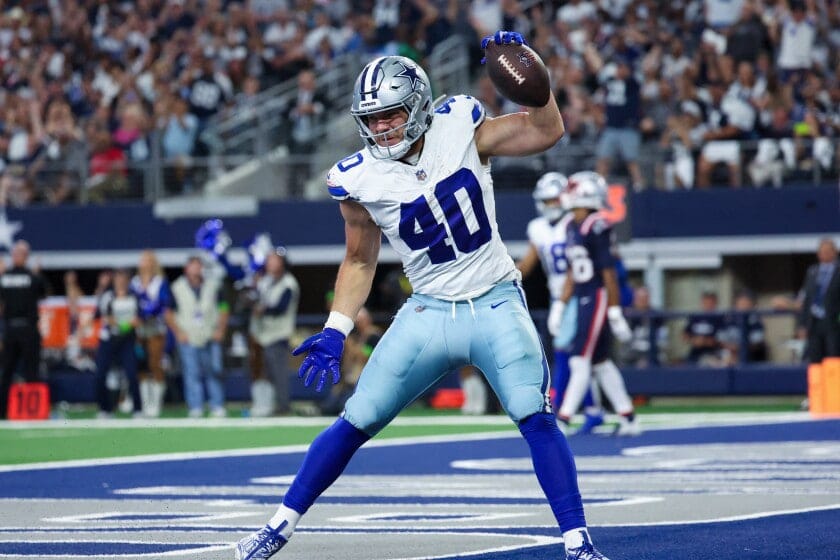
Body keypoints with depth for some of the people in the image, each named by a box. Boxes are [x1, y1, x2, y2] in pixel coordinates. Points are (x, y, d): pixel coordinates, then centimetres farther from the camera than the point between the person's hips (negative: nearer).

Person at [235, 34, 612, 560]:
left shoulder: (459, 130, -7)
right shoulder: (361, 180, -5)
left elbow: (546, 130, -4)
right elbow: (359, 262, 7)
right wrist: (335, 332, -1)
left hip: (496, 305, -1)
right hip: (429, 313, 1)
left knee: (536, 418, -17)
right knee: (357, 421, 1)